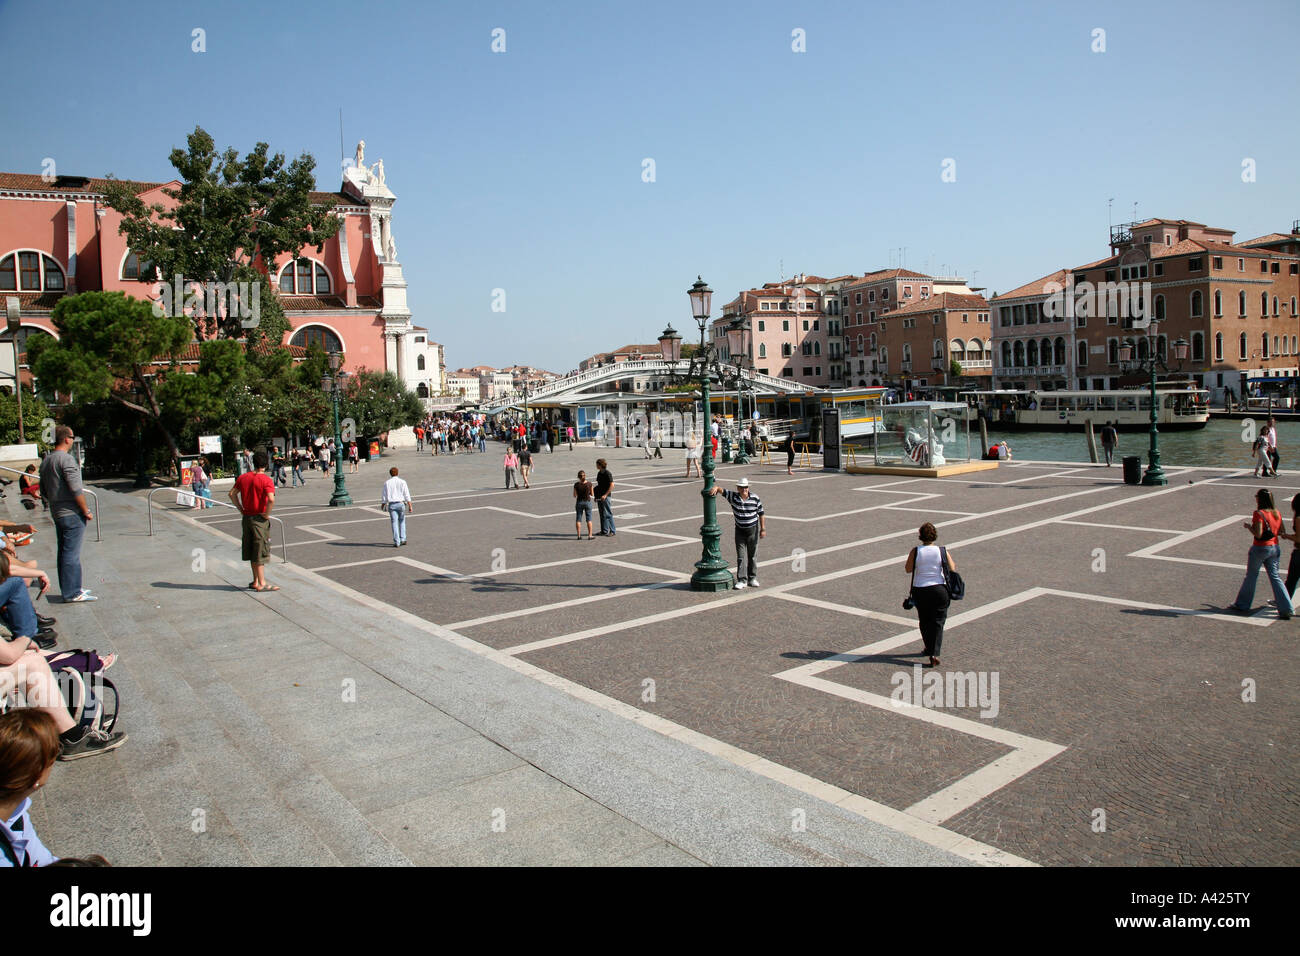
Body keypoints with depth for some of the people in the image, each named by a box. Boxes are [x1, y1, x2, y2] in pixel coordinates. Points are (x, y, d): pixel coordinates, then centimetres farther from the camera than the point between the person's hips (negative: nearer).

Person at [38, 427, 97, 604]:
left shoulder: (46, 461, 13)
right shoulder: (66, 459, -15)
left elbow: (43, 492, 19)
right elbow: (76, 490, -19)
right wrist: (86, 511, -12)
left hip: (56, 514, 9)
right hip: (72, 514, -9)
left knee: (64, 552, 15)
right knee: (72, 554, -6)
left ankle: (70, 589, 23)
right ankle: (72, 593, -3)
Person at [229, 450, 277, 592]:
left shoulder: (243, 477, 4)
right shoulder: (266, 479, -15)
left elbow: (232, 493, 8)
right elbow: (271, 500, -27)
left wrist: (241, 510, 9)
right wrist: (266, 515, -14)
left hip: (246, 518, 6)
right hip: (259, 519, -6)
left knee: (252, 551, 15)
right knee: (260, 552, 0)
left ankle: (256, 581, 23)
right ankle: (262, 584, 3)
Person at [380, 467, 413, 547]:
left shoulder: (387, 483, 1)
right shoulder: (402, 482, 0)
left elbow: (384, 496, 4)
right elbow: (407, 495, -5)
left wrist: (383, 505, 20)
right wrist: (410, 506, -4)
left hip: (391, 504, 0)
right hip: (401, 504, 0)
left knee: (394, 523, 1)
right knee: (402, 521, 17)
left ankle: (397, 542, -2)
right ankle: (402, 539, 14)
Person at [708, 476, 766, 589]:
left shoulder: (755, 498, -8)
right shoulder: (733, 497, -8)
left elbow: (761, 514, -1)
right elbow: (722, 490, -15)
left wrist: (763, 529, -3)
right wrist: (716, 487, -38)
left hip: (753, 530, 0)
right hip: (740, 530, 0)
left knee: (752, 555, 9)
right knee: (741, 556, -3)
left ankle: (752, 578, 20)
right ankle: (742, 580, -1)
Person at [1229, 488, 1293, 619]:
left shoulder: (1259, 513, -17)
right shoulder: (1277, 513, 3)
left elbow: (1258, 534, -22)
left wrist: (1248, 526, -6)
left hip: (1260, 548, -6)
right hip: (1274, 548, 6)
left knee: (1251, 576, 8)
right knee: (1275, 577, 9)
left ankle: (1242, 605, 20)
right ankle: (1286, 609, 3)